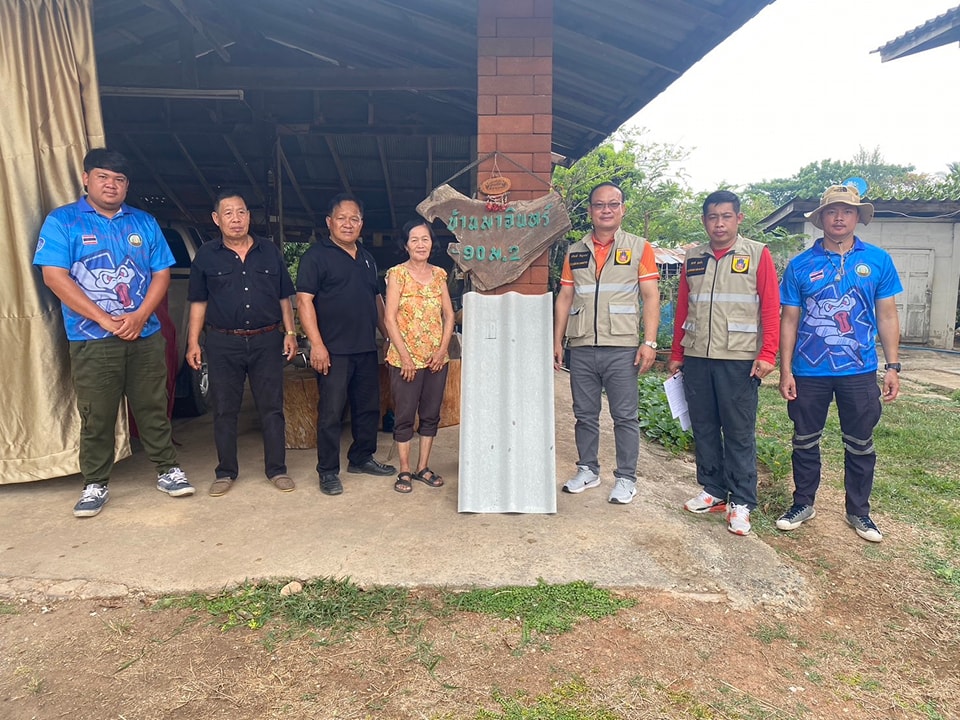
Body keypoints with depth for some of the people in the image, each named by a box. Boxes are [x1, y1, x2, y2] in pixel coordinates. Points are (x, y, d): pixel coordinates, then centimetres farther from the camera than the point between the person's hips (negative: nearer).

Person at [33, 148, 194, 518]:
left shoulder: (144, 223, 11)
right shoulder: (62, 221, 2)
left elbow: (161, 273, 7)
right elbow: (55, 276, -7)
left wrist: (140, 316, -9)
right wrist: (105, 319, -13)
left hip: (145, 336, 2)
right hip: (91, 340, -2)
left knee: (153, 408, 9)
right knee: (96, 416, 5)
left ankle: (168, 470, 21)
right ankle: (95, 485, 19)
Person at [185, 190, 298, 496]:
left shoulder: (270, 252, 7)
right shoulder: (206, 256, 5)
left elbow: (284, 297, 10)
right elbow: (198, 302, 7)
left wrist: (290, 333, 1)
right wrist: (193, 342, 1)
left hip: (266, 341, 0)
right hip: (223, 344, 0)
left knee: (272, 408, 5)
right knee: (224, 411, 8)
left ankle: (277, 469, 16)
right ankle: (226, 472, 21)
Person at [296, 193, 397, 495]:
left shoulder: (367, 259, 17)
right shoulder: (316, 256, -5)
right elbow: (304, 301, -12)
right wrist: (316, 344, -20)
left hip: (367, 349, 7)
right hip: (334, 351, -7)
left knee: (369, 407, 14)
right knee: (331, 412, -2)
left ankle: (362, 458, 31)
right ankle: (328, 472, 10)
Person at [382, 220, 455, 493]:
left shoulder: (439, 274, 8)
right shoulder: (397, 273, -4)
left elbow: (449, 315, 7)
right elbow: (389, 318, -9)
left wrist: (442, 349, -5)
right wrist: (405, 356, -14)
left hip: (436, 358, 4)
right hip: (405, 359, -4)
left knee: (431, 415, 11)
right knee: (404, 416, 3)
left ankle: (423, 467, 24)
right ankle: (404, 471, 16)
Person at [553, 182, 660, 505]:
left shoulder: (639, 248, 3)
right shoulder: (575, 252, 12)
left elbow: (650, 297, -1)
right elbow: (564, 298, 13)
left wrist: (649, 342, -10)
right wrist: (557, 341, 8)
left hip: (622, 348, -3)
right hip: (581, 348, 3)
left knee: (625, 417, 2)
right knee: (585, 415, 11)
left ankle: (626, 478, 14)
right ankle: (588, 470, 25)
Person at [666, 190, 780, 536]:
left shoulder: (758, 255, 1)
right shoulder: (693, 258, 12)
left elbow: (771, 308, -4)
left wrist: (767, 354, -13)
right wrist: (676, 354, 12)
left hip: (739, 360, -4)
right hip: (696, 358, 4)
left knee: (739, 433, 1)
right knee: (704, 428, 10)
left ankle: (741, 502, 12)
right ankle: (713, 491, 24)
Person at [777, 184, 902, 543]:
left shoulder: (878, 260, 2)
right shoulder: (800, 265, 0)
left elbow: (887, 316, 4)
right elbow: (789, 320, 0)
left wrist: (892, 367, -2)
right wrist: (785, 370, -4)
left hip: (859, 371, 1)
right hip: (809, 370, 0)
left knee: (860, 445, 12)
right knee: (805, 442, 11)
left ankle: (858, 511, 29)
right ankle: (803, 503, 28)